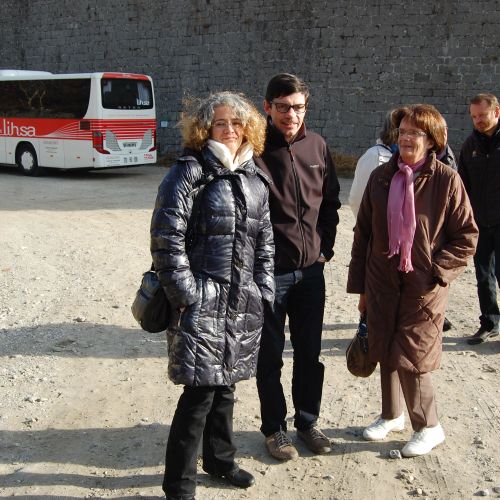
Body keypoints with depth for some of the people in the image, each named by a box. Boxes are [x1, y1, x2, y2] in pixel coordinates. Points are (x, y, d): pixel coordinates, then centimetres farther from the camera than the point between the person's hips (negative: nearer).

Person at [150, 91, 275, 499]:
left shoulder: (256, 178, 12)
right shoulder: (189, 172, -8)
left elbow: (264, 240, 17)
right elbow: (166, 237, -13)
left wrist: (263, 291, 12)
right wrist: (186, 293, -14)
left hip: (244, 302, 6)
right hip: (203, 301, -6)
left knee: (225, 383, 18)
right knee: (200, 391, -4)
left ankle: (220, 459, 38)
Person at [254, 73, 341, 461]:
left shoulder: (316, 145, 3)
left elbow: (331, 200, 13)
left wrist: (326, 247, 8)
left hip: (311, 270, 5)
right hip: (270, 272, -4)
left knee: (310, 353, 16)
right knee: (270, 356, 10)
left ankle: (307, 420, 35)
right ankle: (274, 428, 29)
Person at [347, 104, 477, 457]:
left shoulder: (447, 180, -8)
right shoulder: (381, 177, 3)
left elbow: (467, 236, -4)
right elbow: (363, 233, 7)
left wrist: (436, 271, -13)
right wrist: (361, 285, 7)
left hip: (424, 286, -4)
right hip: (382, 282, 4)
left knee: (410, 358, -2)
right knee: (385, 353, 14)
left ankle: (429, 427, 21)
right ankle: (392, 415, 37)